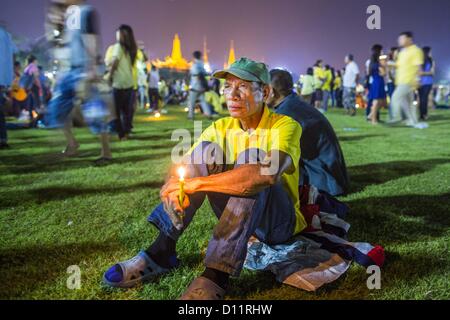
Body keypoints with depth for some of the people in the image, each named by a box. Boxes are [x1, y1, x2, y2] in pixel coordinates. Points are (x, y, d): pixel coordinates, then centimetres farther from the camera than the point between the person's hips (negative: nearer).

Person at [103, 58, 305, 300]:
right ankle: (161, 252, -20)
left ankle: (216, 277, -38)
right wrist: (175, 187, -33)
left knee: (252, 158, -31)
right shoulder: (221, 128, 0)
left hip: (281, 220, -4)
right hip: (236, 217, 4)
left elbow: (267, 173, -37)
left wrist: (195, 183, -36)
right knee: (207, 151, -17)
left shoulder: (285, 125, -16)